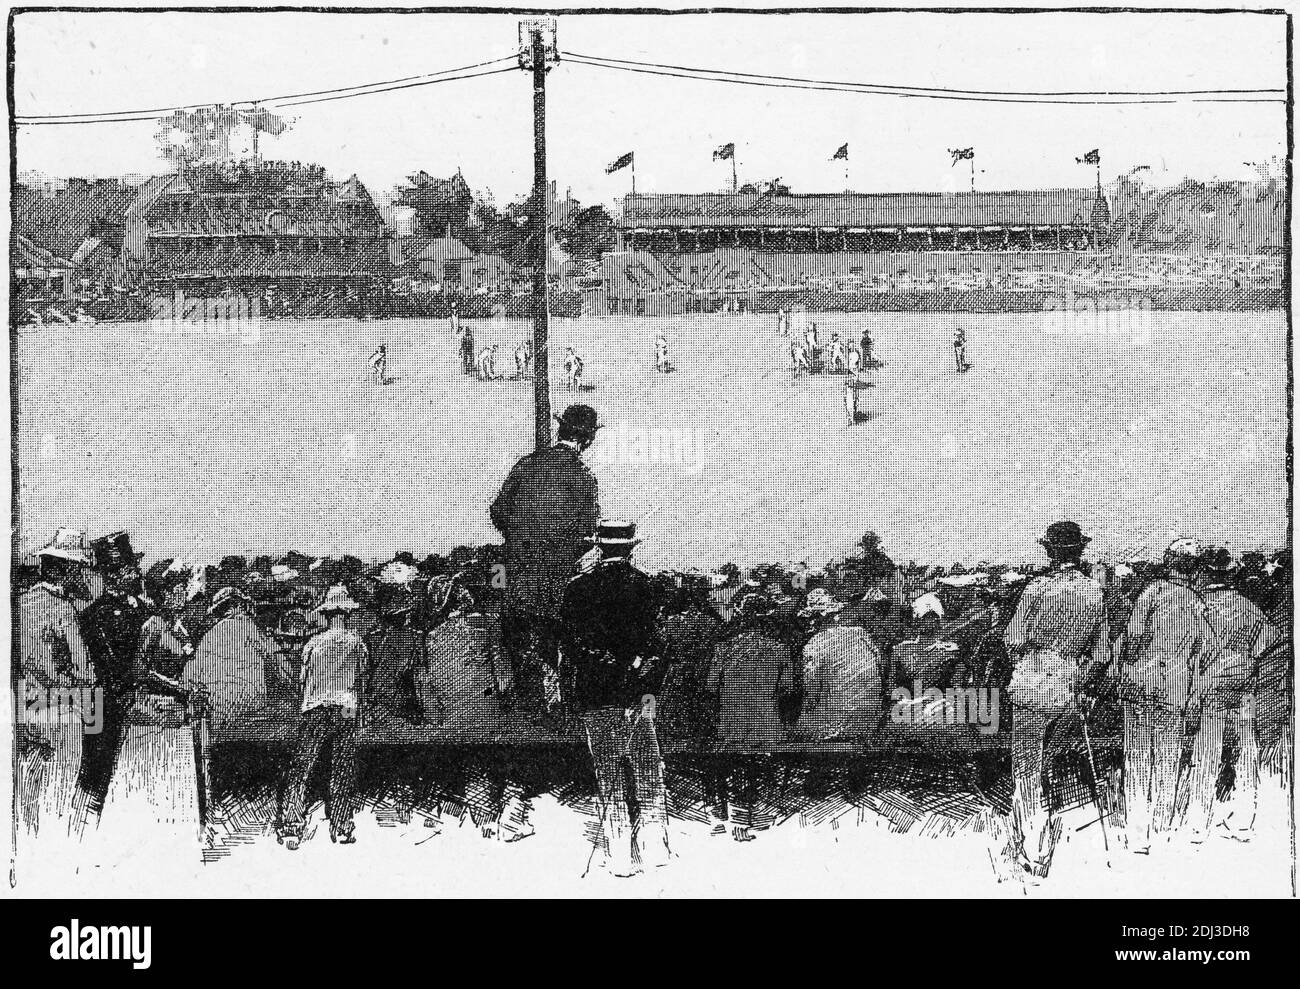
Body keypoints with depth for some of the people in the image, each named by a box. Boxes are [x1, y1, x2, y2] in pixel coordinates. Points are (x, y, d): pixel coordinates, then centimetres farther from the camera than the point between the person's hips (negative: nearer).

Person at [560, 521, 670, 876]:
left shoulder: (577, 588, 1)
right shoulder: (641, 584, -1)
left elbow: (567, 644, 5)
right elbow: (651, 638, -5)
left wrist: (575, 690, 14)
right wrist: (651, 688, -1)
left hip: (594, 699, 1)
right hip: (634, 693, -1)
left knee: (607, 774, 6)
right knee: (647, 771, 10)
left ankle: (619, 853, 5)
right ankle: (652, 843, 5)